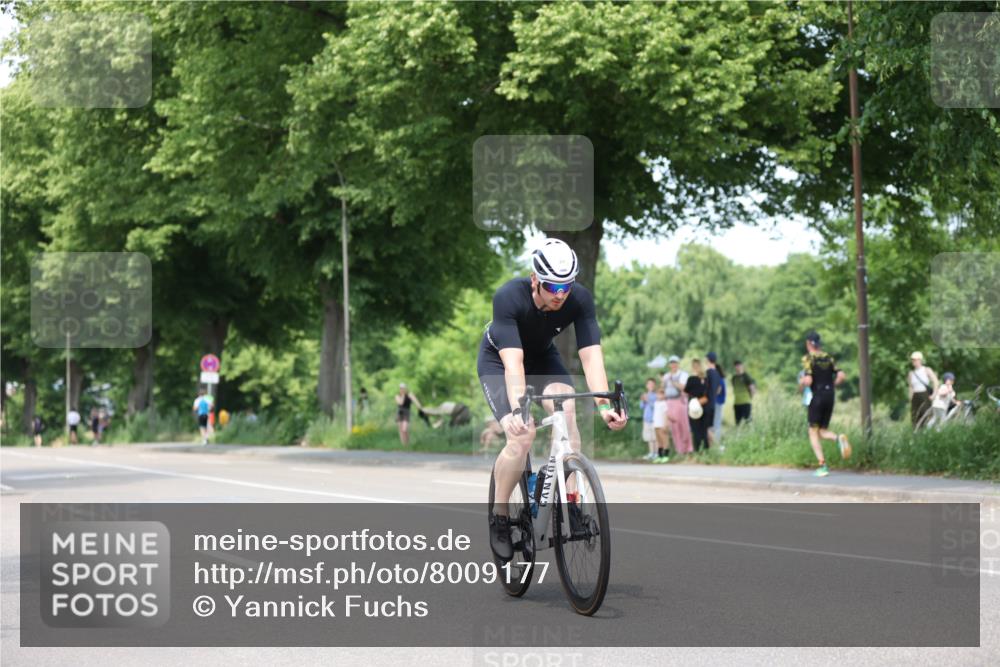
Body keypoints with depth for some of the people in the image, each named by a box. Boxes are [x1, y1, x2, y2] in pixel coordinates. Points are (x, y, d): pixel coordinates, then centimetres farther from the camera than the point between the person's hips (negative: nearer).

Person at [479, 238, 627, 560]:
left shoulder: (580, 300, -27)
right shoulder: (508, 297, -36)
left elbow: (591, 355, -32)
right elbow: (513, 361, -44)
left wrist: (604, 404, -46)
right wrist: (517, 410, -58)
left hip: (543, 357, 3)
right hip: (498, 361, -3)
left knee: (567, 411, -26)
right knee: (522, 435, -23)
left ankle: (572, 505, -16)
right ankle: (499, 517, -3)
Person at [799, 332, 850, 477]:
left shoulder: (808, 358, -7)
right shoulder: (828, 357, 10)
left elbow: (808, 381, -18)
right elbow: (841, 375, 3)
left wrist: (801, 382, 4)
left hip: (817, 397, -5)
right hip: (830, 396, 5)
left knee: (813, 432, 4)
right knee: (823, 431, 16)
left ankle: (822, 466, -7)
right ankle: (839, 438, -19)